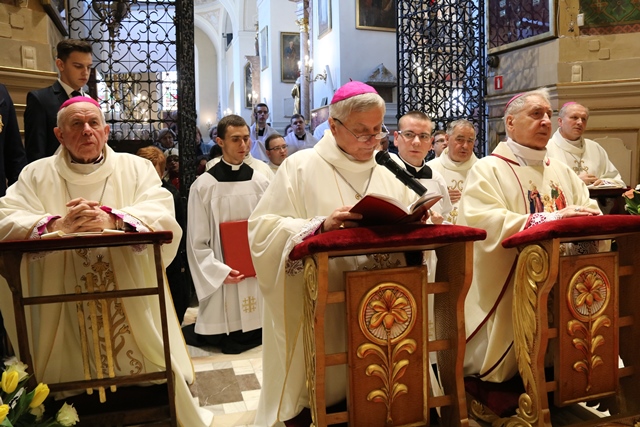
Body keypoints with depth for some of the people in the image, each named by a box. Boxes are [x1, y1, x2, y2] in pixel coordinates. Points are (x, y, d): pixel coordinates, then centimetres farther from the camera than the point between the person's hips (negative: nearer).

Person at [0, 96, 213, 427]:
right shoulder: (36, 174, 6)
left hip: (132, 306, 0)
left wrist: (112, 219, -26)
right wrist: (58, 224, -24)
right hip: (64, 313, 1)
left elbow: (162, 215, -10)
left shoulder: (136, 168, 4)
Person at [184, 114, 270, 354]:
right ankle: (187, 332, 35)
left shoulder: (261, 183, 3)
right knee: (221, 341, 8)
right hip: (220, 279, -3)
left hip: (257, 276, 3)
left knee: (258, 336, 9)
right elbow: (197, 241, -4)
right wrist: (219, 271, -13)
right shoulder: (203, 186, -6)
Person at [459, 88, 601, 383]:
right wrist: (551, 218, -27)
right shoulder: (487, 170, -6)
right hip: (507, 299, -5)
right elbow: (485, 224, -22)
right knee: (513, 362, 1)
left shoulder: (561, 171, 16)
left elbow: (593, 216, 9)